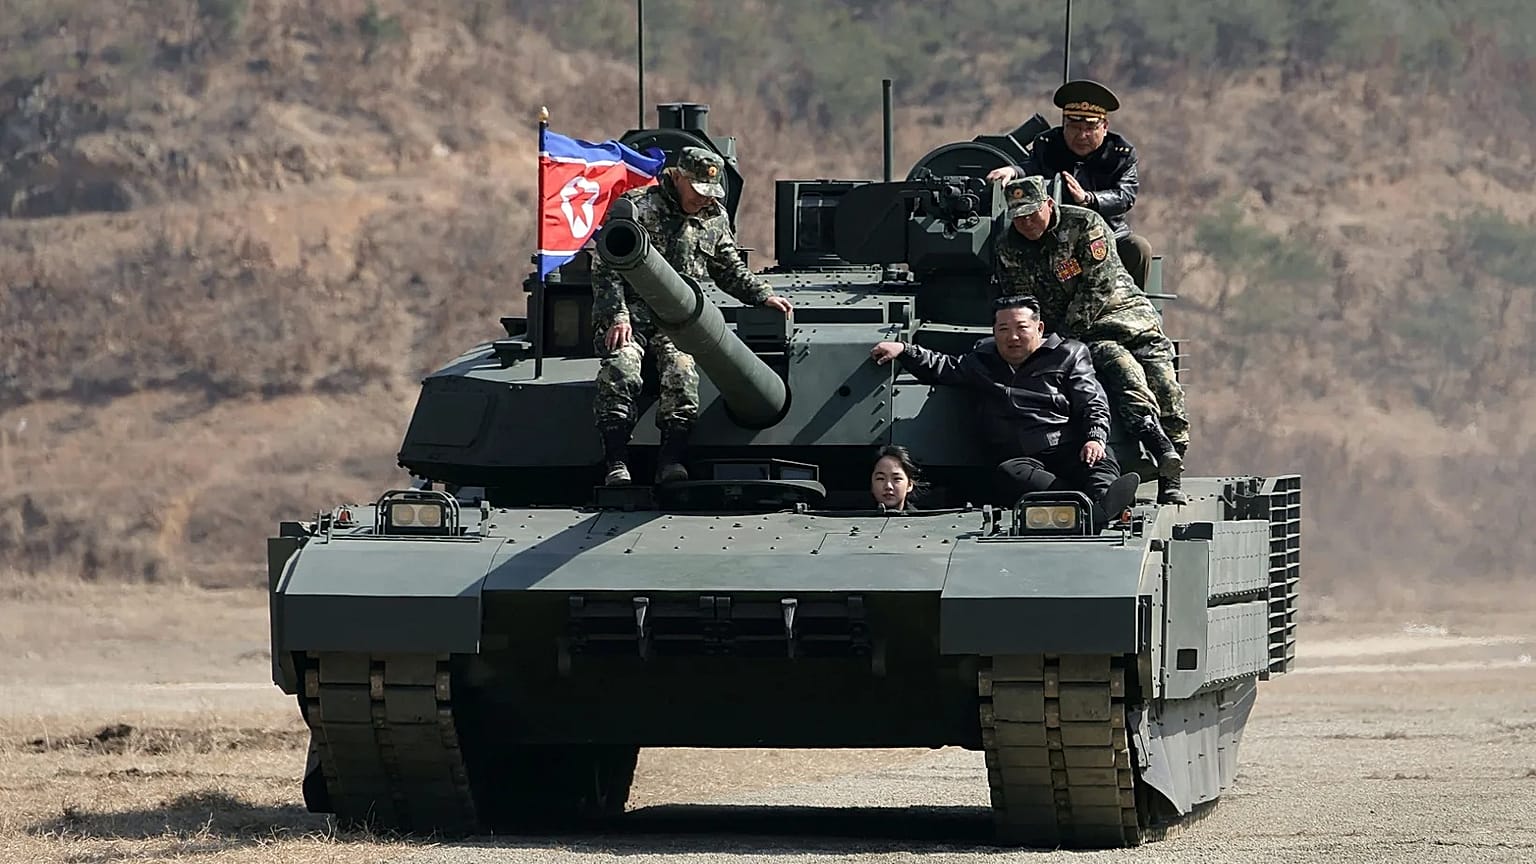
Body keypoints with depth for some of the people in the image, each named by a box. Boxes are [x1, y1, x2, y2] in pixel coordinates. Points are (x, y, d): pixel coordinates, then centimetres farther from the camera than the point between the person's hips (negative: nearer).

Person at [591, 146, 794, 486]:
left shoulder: (715, 219, 14)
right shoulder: (637, 207, -3)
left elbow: (731, 270, 29)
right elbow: (605, 269, -5)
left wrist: (763, 296, 13)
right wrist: (617, 317, -16)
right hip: (628, 312, -3)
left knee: (681, 371, -29)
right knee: (620, 369, -31)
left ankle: (671, 459, -31)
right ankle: (617, 462, -31)